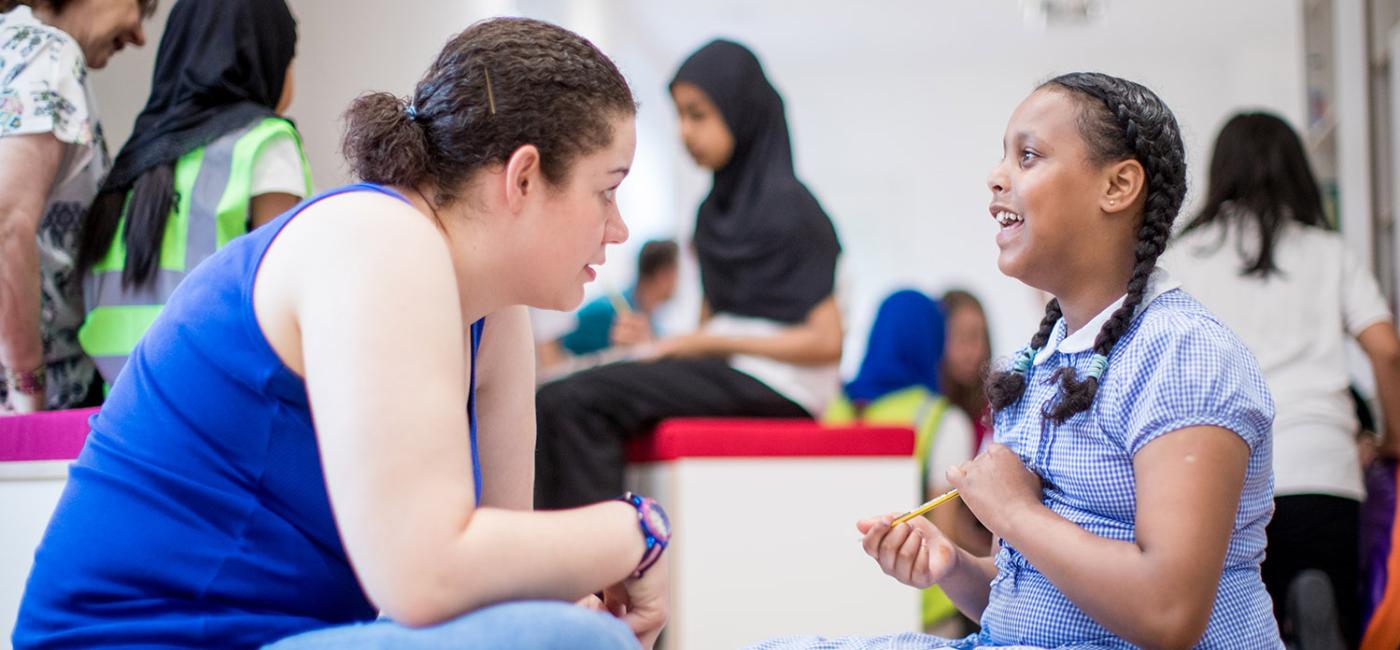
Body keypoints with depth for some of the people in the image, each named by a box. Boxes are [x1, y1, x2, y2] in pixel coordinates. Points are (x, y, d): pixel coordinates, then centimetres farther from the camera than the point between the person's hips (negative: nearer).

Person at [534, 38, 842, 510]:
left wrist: (710, 343, -12)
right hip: (723, 371, 8)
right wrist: (664, 345, -2)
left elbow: (826, 343, -13)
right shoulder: (716, 209, 15)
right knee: (555, 402, -13)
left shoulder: (788, 207, -9)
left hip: (774, 383, -8)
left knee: (575, 403, -23)